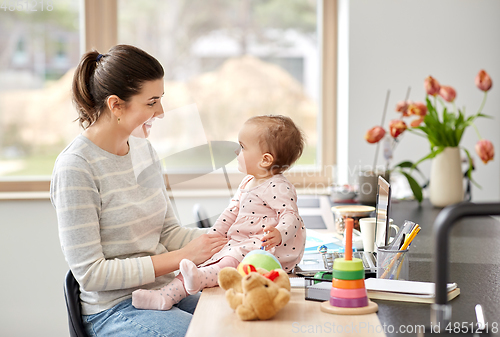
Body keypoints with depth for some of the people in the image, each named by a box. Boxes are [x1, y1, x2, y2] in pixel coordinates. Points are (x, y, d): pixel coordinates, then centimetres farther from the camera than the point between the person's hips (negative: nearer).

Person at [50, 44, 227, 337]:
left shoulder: (143, 148, 8)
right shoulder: (75, 167, -16)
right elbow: (90, 274, -18)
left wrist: (228, 237, -3)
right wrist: (183, 256, -20)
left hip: (166, 289, 7)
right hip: (115, 311, -7)